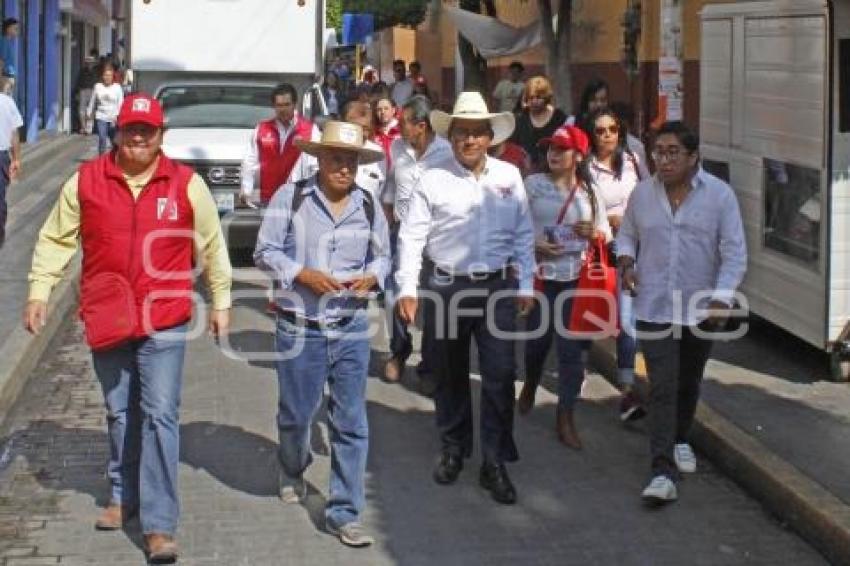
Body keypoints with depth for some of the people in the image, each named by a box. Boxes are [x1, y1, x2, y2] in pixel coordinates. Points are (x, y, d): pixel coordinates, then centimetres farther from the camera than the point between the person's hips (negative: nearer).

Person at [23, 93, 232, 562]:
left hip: (165, 319, -2)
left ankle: (160, 525, -4)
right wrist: (38, 292, 1)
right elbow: (56, 240, 6)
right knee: (120, 413, 16)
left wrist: (220, 301, 9)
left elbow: (212, 246, 6)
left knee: (160, 416, -6)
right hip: (105, 317, 2)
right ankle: (123, 496, 35)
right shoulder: (85, 181, 0)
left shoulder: (187, 184, -3)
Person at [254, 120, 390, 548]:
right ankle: (292, 472, 46)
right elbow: (265, 252, -3)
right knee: (296, 414, 12)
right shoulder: (291, 197, -6)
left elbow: (382, 256, 14)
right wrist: (303, 275, -17)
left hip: (351, 329, 2)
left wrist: (371, 278, -8)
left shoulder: (368, 205, 4)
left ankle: (344, 513, 7)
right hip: (299, 328, -2)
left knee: (351, 423, 0)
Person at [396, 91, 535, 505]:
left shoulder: (509, 176, 4)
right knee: (449, 375, 12)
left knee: (499, 375, -3)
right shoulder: (432, 180, -2)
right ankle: (453, 450, 30)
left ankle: (495, 463, 6)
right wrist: (407, 288, -11)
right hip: (448, 287, 0)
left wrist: (525, 286, 3)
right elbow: (412, 237, -4)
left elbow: (523, 235, 7)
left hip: (498, 287, 1)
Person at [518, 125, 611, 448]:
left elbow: (607, 235, 12)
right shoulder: (533, 184, -1)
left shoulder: (589, 193, 5)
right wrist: (533, 245, -18)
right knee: (537, 339, 13)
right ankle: (530, 386, 46)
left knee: (571, 348, 0)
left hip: (576, 279, 1)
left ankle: (565, 419, 8)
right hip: (540, 275, -1)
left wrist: (595, 233, -10)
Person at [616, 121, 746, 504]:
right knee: (662, 389, -9)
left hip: (700, 309, 0)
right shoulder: (642, 193, -1)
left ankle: (680, 440, 45)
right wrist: (626, 260, -7)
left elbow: (734, 254, -9)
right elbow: (627, 234, 15)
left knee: (688, 384, 19)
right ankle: (664, 472, -11)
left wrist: (721, 299, -20)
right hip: (654, 309, 0)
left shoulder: (719, 195, -8)